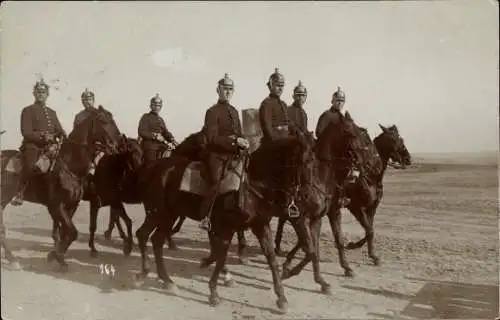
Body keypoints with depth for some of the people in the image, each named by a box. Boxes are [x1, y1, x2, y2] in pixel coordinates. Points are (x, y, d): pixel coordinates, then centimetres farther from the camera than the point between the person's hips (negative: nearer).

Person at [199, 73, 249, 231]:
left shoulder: (234, 111, 18)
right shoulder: (212, 111, -4)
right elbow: (213, 138, -15)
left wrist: (244, 142, 2)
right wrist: (234, 140, -22)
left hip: (233, 154, 7)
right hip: (216, 155, -7)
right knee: (216, 184, -19)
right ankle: (205, 218, -10)